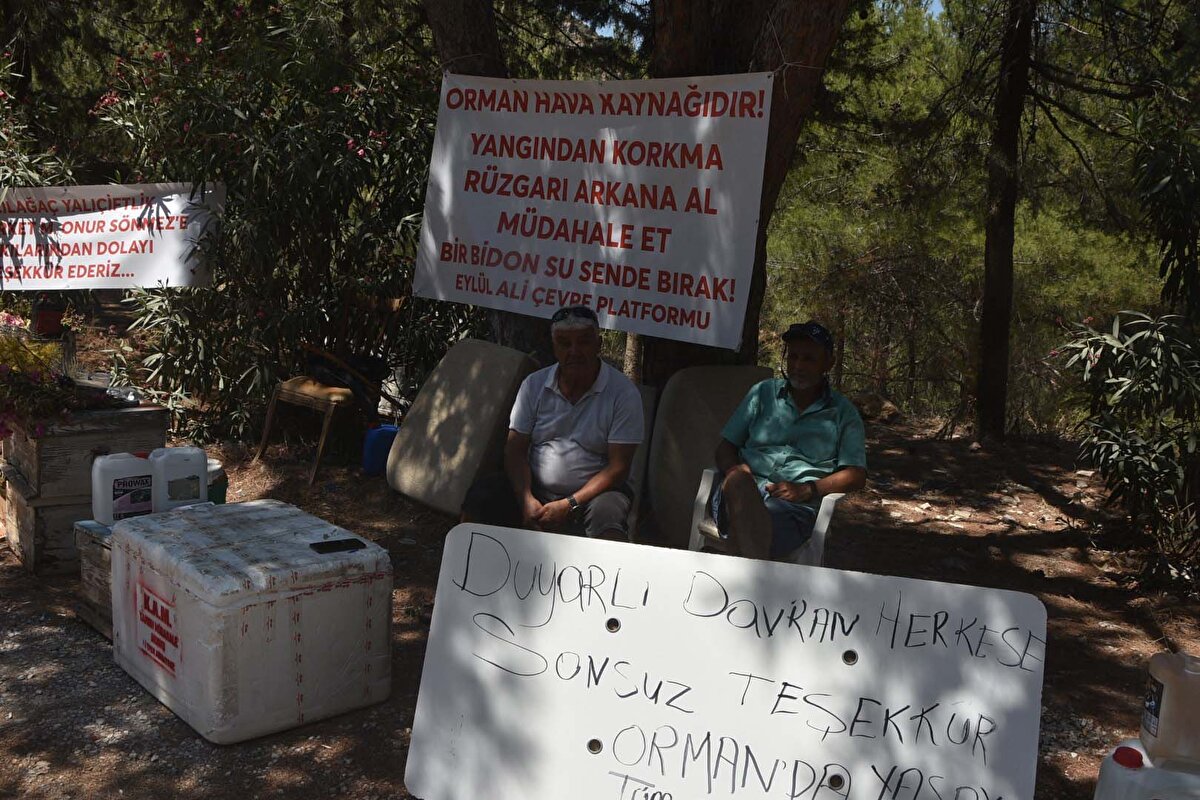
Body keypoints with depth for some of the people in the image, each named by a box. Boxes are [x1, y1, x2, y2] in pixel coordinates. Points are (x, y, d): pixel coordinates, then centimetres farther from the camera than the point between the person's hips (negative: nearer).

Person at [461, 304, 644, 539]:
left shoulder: (623, 392, -8)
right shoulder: (534, 385, 3)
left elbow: (618, 467, -11)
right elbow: (515, 449, 2)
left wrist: (569, 505, -20)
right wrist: (526, 500, -16)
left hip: (593, 491, -3)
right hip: (535, 487, 4)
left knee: (608, 516, -37)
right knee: (478, 499, -18)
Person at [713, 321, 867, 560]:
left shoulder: (843, 413, 18)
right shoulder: (763, 392, 23)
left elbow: (856, 475, 10)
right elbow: (725, 447, 20)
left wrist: (806, 490, -8)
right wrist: (735, 469, -6)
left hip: (795, 505, -2)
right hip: (742, 491, 2)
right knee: (738, 480, -39)